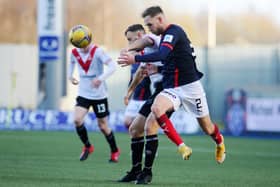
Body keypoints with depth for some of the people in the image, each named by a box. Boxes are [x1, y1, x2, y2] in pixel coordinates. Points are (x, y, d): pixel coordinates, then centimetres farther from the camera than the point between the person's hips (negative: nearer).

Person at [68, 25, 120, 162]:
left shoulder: (97, 52, -18)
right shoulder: (75, 52, -3)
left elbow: (112, 65, -29)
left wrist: (101, 78, -42)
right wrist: (70, 75, 4)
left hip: (99, 95, -4)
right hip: (83, 94, 4)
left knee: (102, 125, 6)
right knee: (77, 119, -17)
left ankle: (115, 151, 29)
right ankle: (87, 146, 6)